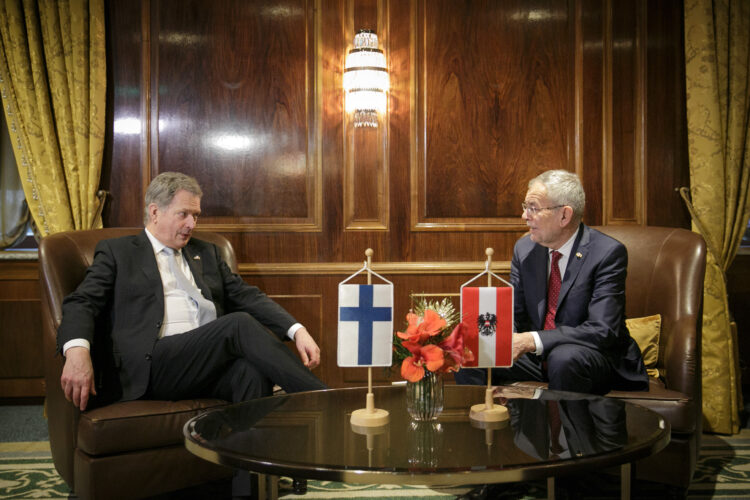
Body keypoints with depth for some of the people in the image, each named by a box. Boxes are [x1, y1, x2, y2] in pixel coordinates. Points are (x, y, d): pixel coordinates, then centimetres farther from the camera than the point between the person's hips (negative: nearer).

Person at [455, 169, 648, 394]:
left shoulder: (608, 253, -15)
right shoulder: (525, 248, 3)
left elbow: (603, 330, -23)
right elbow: (513, 315, 7)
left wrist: (532, 341, -31)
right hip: (538, 356, 5)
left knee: (564, 358, -36)